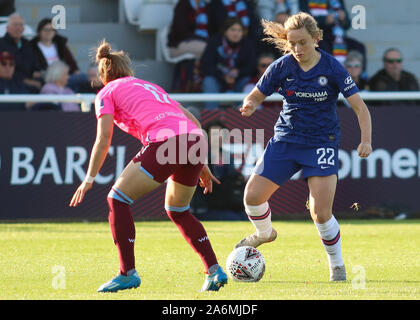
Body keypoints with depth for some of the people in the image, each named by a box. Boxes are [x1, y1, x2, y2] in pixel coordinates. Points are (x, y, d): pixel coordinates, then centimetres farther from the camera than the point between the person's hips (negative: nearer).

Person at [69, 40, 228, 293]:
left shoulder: (107, 94, 16)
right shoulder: (150, 86, 33)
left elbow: (103, 140, 5)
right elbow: (192, 121, 30)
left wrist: (89, 179, 10)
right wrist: (201, 165, 33)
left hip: (165, 142, -6)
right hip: (195, 141, 6)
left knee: (117, 200, 8)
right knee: (178, 210, 26)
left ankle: (128, 273, 2)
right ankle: (214, 270, 16)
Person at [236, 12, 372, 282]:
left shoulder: (332, 68, -12)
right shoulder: (282, 67, -5)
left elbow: (360, 107, -12)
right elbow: (257, 96, 5)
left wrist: (366, 140, -26)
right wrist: (249, 106, -20)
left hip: (322, 143, -3)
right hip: (286, 139, 3)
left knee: (321, 213, -15)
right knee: (252, 196, -4)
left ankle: (337, 267, 8)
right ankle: (265, 233, 30)